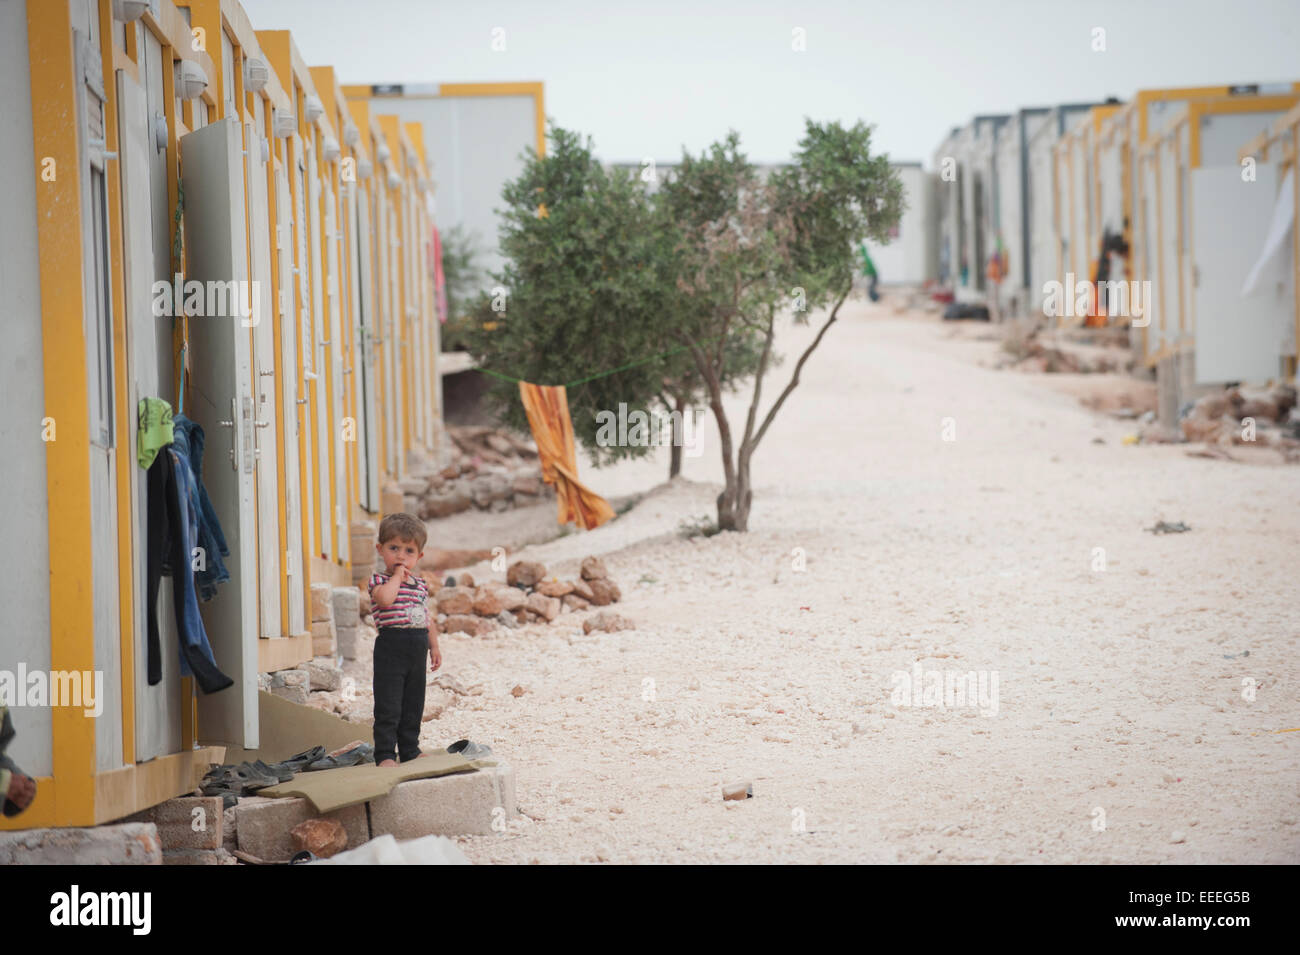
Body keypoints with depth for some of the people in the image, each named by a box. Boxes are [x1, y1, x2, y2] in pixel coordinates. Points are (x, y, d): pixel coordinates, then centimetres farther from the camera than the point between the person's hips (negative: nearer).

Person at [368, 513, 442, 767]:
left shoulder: (420, 584, 14)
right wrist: (397, 575, -16)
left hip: (417, 649, 7)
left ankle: (410, 750, 24)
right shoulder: (379, 580, -6)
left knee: (413, 705, 14)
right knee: (388, 707, -6)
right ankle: (384, 754, -3)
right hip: (391, 647, -7)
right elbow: (385, 598, -29)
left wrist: (434, 646, 18)